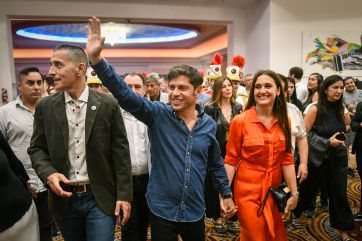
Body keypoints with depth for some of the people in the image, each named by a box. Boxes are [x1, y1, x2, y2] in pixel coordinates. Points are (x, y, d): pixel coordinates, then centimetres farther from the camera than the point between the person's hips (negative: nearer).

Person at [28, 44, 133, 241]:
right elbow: (37, 148, 6)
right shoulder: (45, 106, 1)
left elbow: (120, 151, -6)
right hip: (64, 198, 3)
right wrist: (48, 173, -14)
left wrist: (124, 194, -7)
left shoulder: (108, 104, -7)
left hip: (100, 197, -3)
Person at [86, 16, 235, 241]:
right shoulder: (158, 114, -12)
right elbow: (125, 93, -23)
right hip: (162, 210, -2)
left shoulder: (209, 124, -4)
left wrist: (227, 194, 14)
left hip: (194, 211, 3)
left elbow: (216, 164, 9)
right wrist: (96, 58, -33)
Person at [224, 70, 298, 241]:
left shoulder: (283, 121, 1)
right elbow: (230, 160, -9)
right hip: (248, 190, -4)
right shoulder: (240, 121, -13)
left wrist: (294, 193, 4)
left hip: (275, 190, 5)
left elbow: (287, 159, 5)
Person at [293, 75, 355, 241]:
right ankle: (290, 214, 36)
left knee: (339, 194, 10)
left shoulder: (341, 109, 0)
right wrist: (327, 142, -18)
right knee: (307, 189, 10)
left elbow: (347, 126, 20)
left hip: (338, 157, 4)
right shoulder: (316, 109, -15)